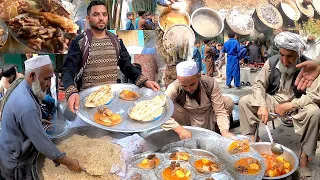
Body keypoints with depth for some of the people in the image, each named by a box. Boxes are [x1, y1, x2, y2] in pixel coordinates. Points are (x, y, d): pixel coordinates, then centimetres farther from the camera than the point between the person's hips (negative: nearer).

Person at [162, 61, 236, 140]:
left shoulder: (210, 83, -23)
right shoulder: (174, 88, -27)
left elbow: (220, 111, -22)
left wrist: (224, 131, -38)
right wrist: (180, 130, -44)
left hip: (210, 120, 2)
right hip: (189, 122, -1)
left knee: (228, 101, -21)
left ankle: (217, 129, 4)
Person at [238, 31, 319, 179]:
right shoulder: (271, 62, -8)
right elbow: (259, 84, -5)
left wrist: (289, 106, -25)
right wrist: (262, 106, -21)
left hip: (296, 104, -2)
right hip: (272, 100, 3)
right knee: (244, 102, -17)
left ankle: (304, 156, -18)